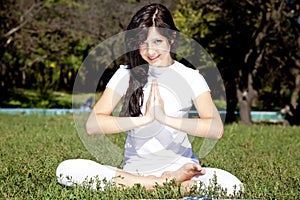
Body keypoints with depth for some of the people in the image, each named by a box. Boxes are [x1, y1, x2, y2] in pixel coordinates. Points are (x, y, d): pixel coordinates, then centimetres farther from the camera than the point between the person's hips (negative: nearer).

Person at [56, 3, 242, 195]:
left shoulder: (190, 78, 1)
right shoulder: (126, 75, 3)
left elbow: (217, 129, -15)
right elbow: (92, 125, -10)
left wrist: (165, 118, -23)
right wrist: (145, 119, -19)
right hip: (134, 170, 3)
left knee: (231, 185, -33)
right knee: (66, 170, -25)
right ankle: (164, 185, -22)